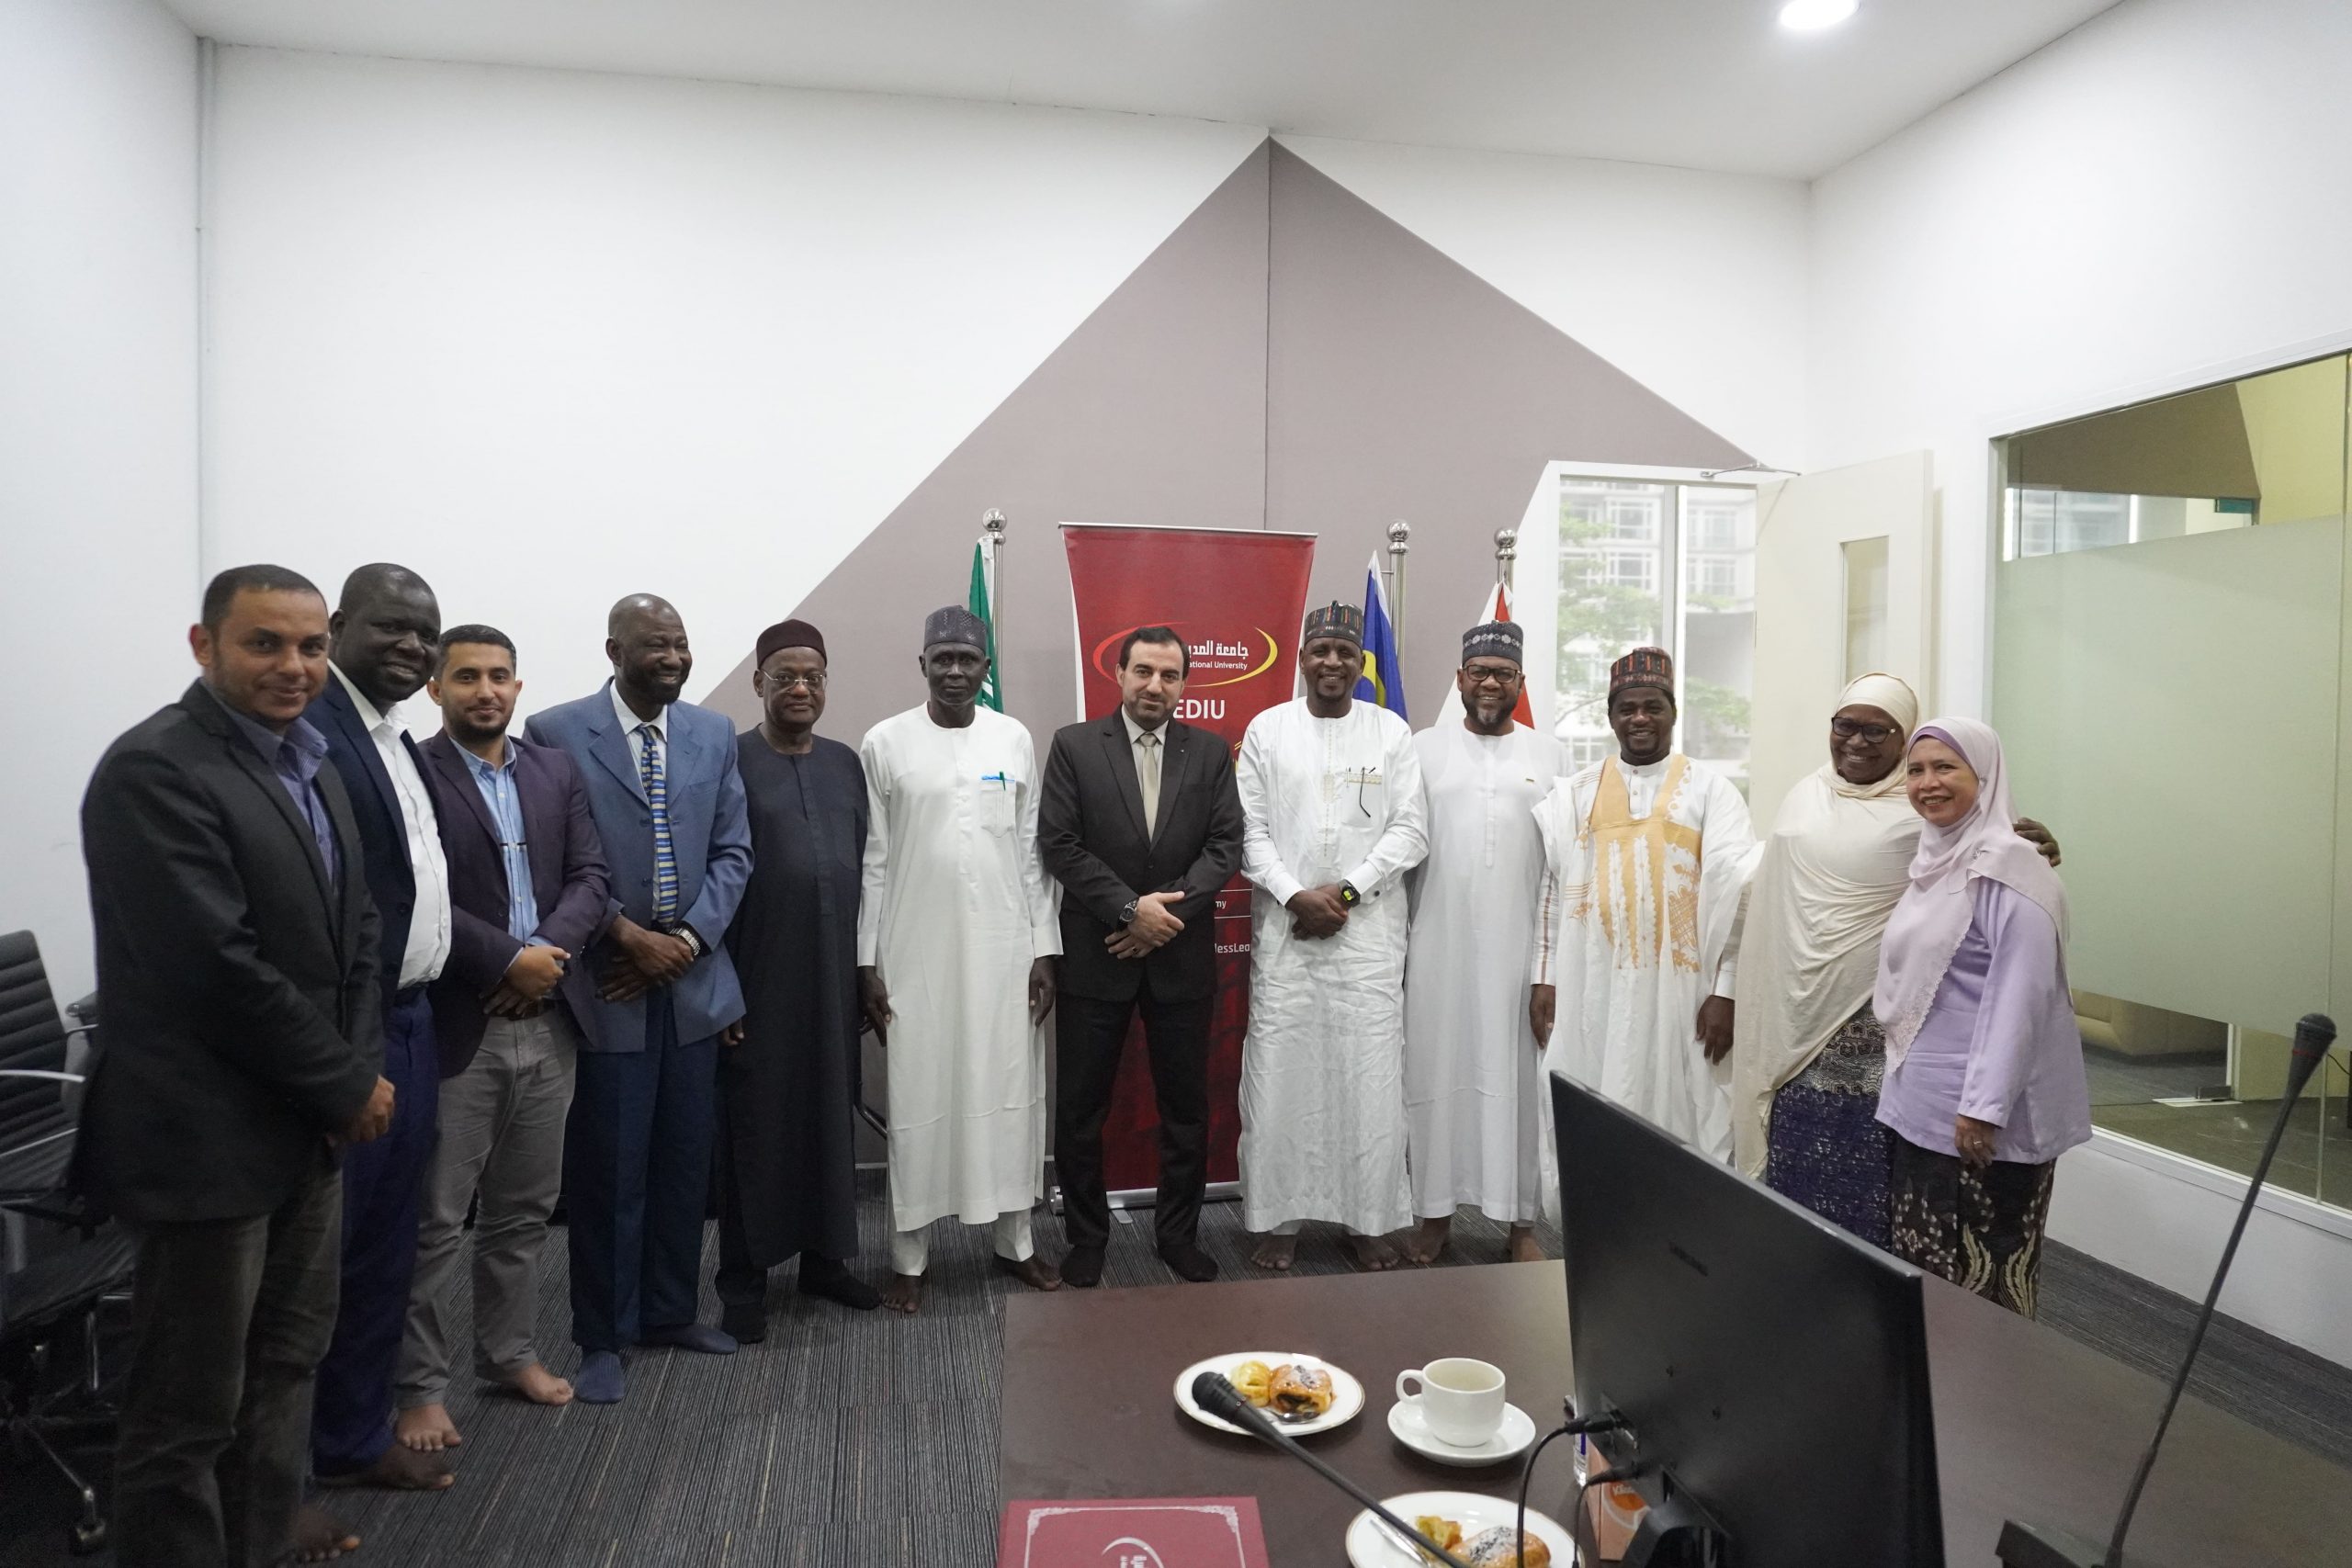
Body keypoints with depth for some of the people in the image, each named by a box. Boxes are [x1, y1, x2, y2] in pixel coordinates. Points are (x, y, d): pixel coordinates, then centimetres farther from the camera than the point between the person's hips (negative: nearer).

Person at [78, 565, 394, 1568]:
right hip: (209, 1139, -8)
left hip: (307, 1126, 9)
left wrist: (360, 1071, -1)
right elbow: (218, 964, -22)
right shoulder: (154, 769, -16)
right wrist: (348, 1085, -13)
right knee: (189, 1413, 6)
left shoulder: (310, 767, 11)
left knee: (286, 1371, 18)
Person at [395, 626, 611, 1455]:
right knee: (434, 1219, 5)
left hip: (545, 1024, 5)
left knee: (523, 1209, 16)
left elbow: (591, 875, 3)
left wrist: (551, 951, -13)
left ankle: (510, 1350, 32)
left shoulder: (557, 771, 10)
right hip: (453, 1028, -5)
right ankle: (420, 1386, 18)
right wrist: (510, 958, -18)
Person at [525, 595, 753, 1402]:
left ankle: (669, 1311, 30)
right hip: (606, 982, -4)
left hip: (693, 980, 4)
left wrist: (688, 939, -7)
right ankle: (603, 1338, 19)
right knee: (608, 1170, 4)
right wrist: (628, 935, -14)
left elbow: (733, 852, 5)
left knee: (685, 1162, 13)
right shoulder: (555, 732, -5)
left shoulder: (713, 733, 7)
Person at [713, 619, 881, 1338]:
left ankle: (825, 1257, 27)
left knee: (831, 1114, 12)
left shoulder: (844, 762, 11)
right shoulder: (728, 760, -3)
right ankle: (743, 1278, 16)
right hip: (756, 976, -4)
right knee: (753, 1122, 4)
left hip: (834, 972, 5)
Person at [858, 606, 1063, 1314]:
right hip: (916, 954, -2)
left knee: (1009, 1096, 9)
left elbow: (1032, 852, 5)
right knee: (917, 1101, 6)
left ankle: (1015, 1242, 25)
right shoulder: (885, 743, -2)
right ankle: (910, 1256, 20)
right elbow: (872, 860, -1)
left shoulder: (1014, 739, 3)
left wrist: (1045, 949, 2)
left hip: (1003, 951, 2)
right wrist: (866, 962, -3)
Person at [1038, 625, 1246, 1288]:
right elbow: (1059, 844, -7)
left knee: (1186, 1107, 11)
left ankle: (1178, 1233, 28)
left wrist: (1168, 909, -14)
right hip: (1095, 955, -1)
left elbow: (1226, 845, -1)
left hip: (1182, 957, 2)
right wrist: (1130, 908, -14)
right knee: (1081, 1109, 7)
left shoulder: (1210, 751, 4)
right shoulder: (1074, 746, -1)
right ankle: (1086, 1238, 24)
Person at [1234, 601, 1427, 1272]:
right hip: (1285, 929, 0)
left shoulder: (1391, 732, 5)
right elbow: (1250, 830, 1)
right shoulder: (1266, 730, 5)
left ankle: (1367, 1220, 16)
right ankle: (1277, 1217, 15)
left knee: (1371, 1076, 2)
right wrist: (1295, 896, -12)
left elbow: (1409, 830, 0)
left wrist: (1347, 891, -10)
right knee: (1279, 1072, 3)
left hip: (1369, 930, 0)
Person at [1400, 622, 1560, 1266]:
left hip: (1521, 946, 0)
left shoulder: (1549, 755, 7)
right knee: (1436, 1070, 5)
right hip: (1439, 945, 0)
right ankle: (1435, 1211, 18)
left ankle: (1520, 1220, 16)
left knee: (1518, 1076, 4)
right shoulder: (1424, 749, 6)